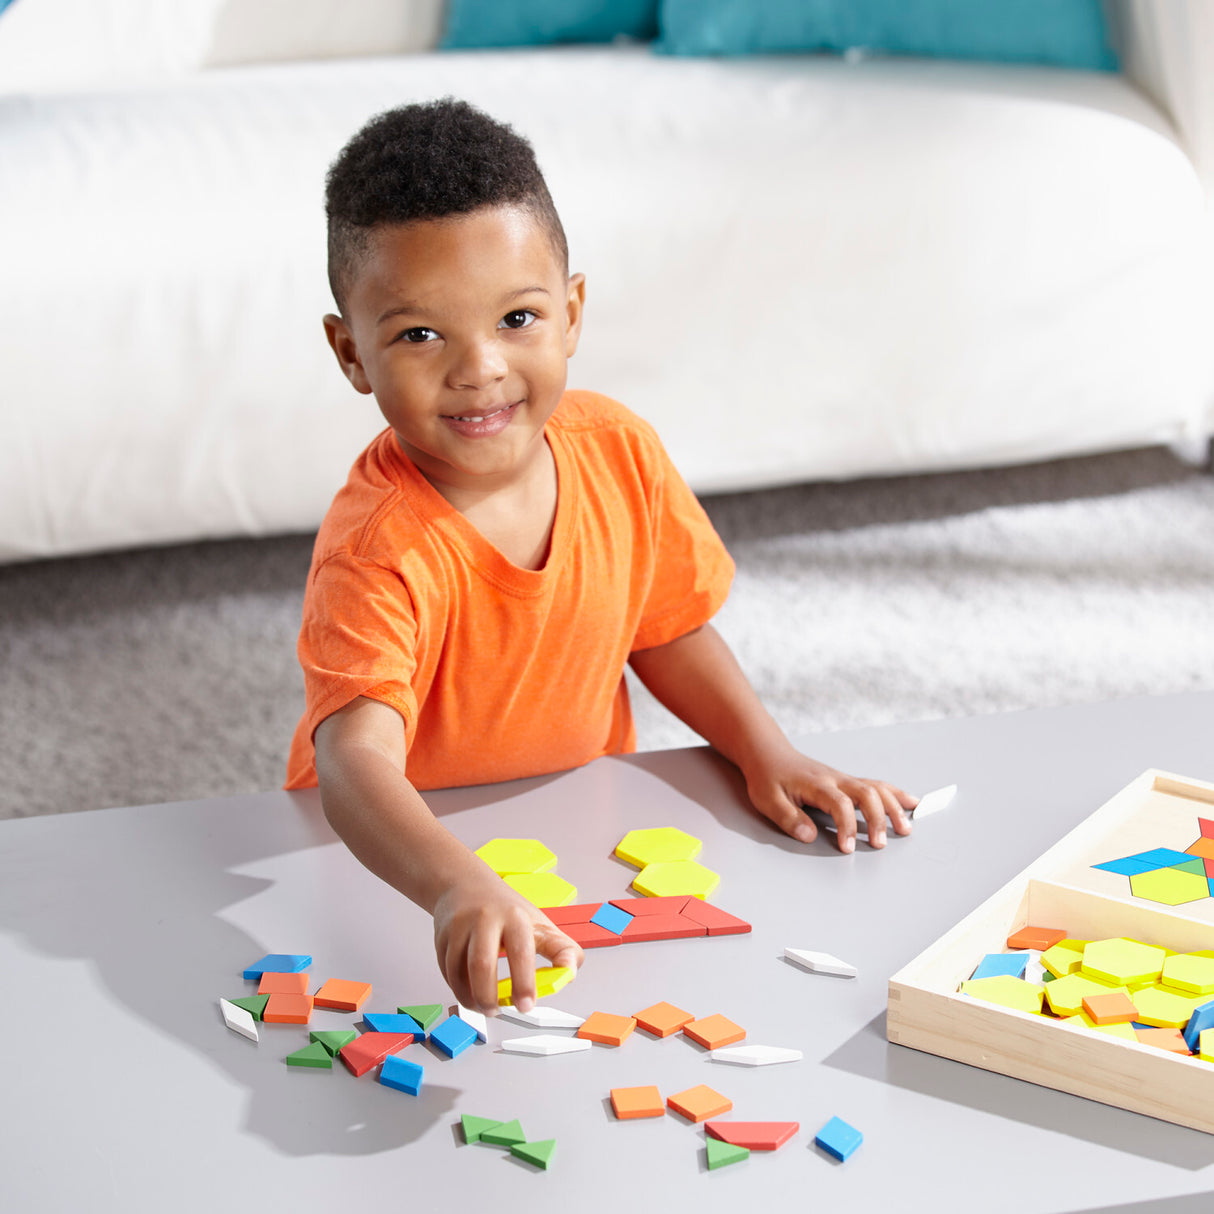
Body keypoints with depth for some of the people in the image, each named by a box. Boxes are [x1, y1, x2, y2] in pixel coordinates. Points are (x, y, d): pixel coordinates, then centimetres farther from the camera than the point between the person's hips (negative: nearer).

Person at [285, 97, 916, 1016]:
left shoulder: (617, 450, -8)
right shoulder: (378, 546, -27)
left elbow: (665, 627, 8)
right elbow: (356, 756, -40)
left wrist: (769, 757, -6)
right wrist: (458, 887, -58)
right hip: (395, 862, -5)